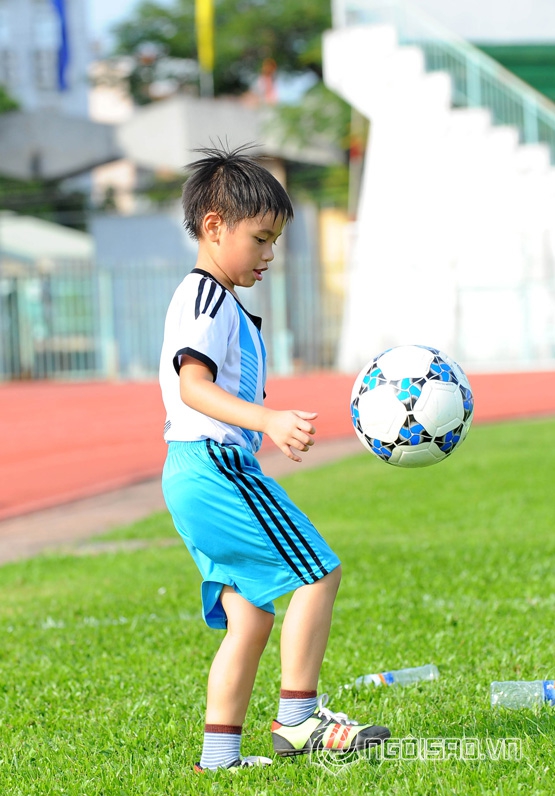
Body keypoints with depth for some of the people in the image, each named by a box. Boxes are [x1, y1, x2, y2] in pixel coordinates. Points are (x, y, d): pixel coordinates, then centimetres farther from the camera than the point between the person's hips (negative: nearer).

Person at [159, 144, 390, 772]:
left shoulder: (210, 300, 24)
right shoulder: (208, 299, -10)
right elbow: (193, 384, -23)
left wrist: (274, 432, 42)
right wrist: (267, 420, -35)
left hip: (196, 475, 11)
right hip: (217, 465, -11)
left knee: (250, 614, 8)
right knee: (318, 573, -9)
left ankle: (219, 753, 8)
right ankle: (297, 717, -7)